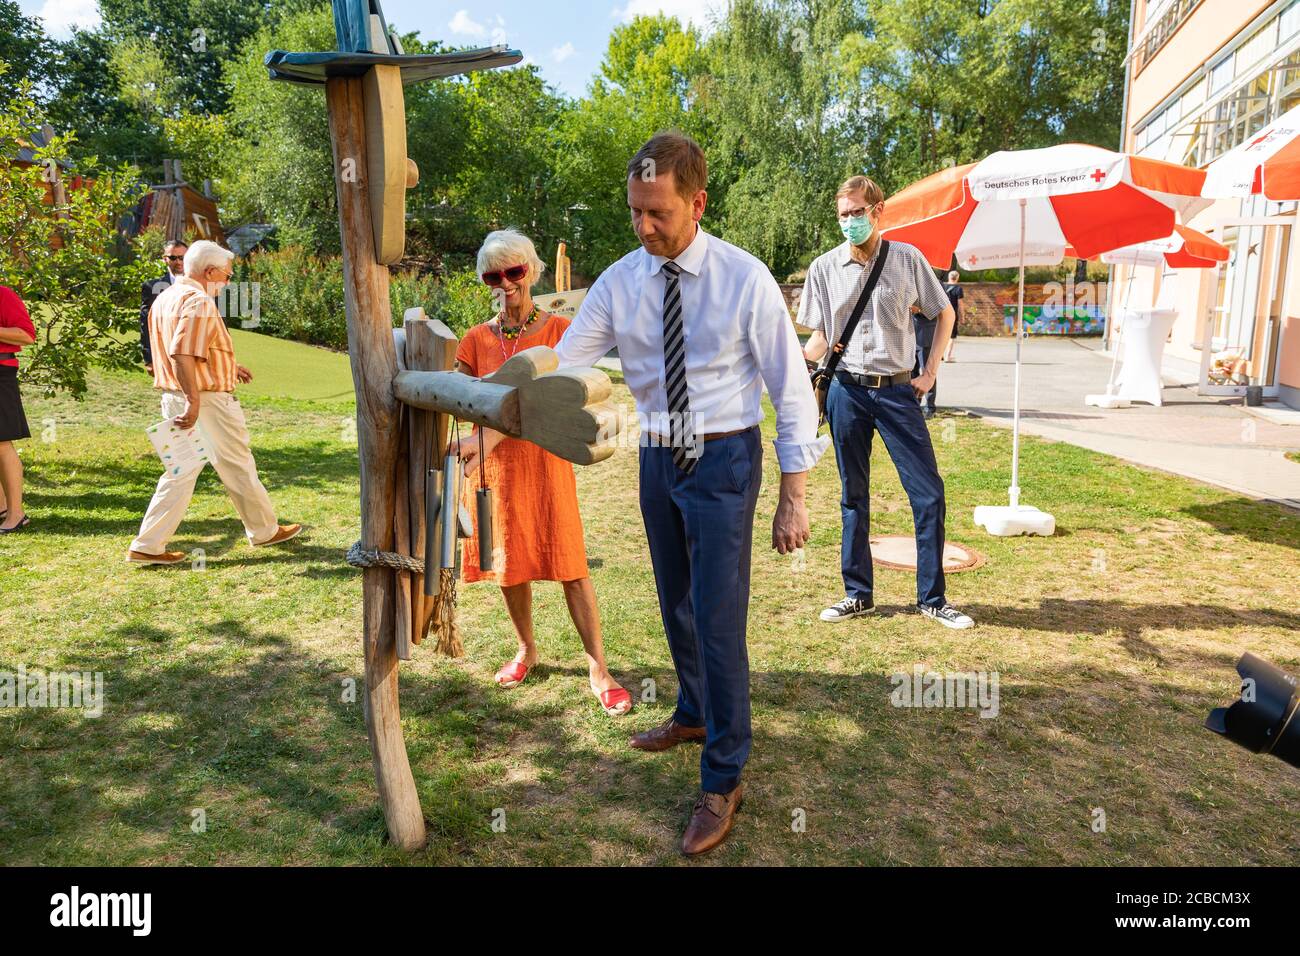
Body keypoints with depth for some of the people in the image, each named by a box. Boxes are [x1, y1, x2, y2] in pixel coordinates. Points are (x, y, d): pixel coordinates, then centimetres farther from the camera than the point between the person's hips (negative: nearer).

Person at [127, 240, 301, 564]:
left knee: (181, 471, 11)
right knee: (239, 467, 6)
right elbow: (181, 354, -27)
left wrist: (228, 366, 30)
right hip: (207, 400, -9)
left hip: (176, 399, 9)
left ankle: (147, 546, 9)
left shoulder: (167, 297, 16)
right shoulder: (198, 302, -16)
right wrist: (193, 400, -29)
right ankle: (264, 530, 21)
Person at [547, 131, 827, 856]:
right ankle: (696, 714, 47)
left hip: (724, 460, -5)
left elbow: (793, 391, -10)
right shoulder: (620, 282, -3)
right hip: (657, 459, 5)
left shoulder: (745, 279, -14)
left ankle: (724, 782, 14)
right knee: (676, 606, 20)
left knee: (718, 619, -5)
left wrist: (794, 498, -12)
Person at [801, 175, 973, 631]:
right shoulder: (824, 268, 4)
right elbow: (821, 336, 8)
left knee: (929, 492, -2)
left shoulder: (907, 259, 2)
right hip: (846, 391, 1)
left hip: (897, 391, 0)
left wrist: (930, 371, 3)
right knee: (853, 495, 8)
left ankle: (932, 598, 12)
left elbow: (944, 313, 12)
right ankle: (858, 594, 20)